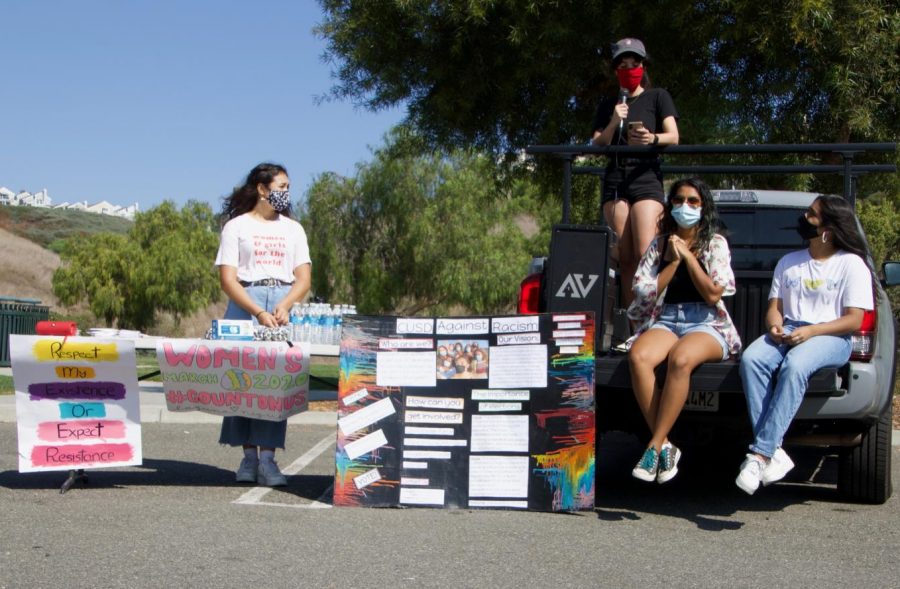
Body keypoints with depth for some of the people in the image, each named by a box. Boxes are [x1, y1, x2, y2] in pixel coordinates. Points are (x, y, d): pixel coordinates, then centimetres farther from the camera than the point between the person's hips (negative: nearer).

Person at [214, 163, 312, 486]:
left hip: (283, 305, 2)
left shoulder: (292, 229, 18)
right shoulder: (237, 226, 8)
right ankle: (248, 457, 3)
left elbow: (304, 279, 10)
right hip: (244, 305, -2)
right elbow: (228, 279, -2)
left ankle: (267, 459, -10)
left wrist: (284, 306, -10)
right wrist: (258, 312, -15)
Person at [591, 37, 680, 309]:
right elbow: (597, 145, 10)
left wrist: (652, 139, -21)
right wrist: (613, 124, -9)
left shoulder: (657, 97, 11)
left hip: (646, 178, -3)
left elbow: (673, 137, 1)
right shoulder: (608, 106, 19)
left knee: (646, 254, -18)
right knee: (624, 257, -3)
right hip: (615, 181, 3)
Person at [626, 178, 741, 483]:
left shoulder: (715, 243, 9)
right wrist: (673, 261, -1)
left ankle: (654, 446, -31)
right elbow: (644, 292, 6)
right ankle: (666, 446, -27)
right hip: (665, 320, 3)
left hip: (706, 324, -2)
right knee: (638, 357, -33)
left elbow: (713, 294, -2)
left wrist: (688, 256, -5)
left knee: (681, 359, -38)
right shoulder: (659, 244, 15)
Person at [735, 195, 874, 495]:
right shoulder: (788, 262, 21)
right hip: (787, 332, 5)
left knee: (794, 366, -38)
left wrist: (811, 331, -18)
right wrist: (774, 326, -8)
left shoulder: (852, 264, 4)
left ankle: (759, 454, -41)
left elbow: (854, 320, -4)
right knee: (751, 359, -29)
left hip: (831, 336, -5)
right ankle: (774, 452, -35)